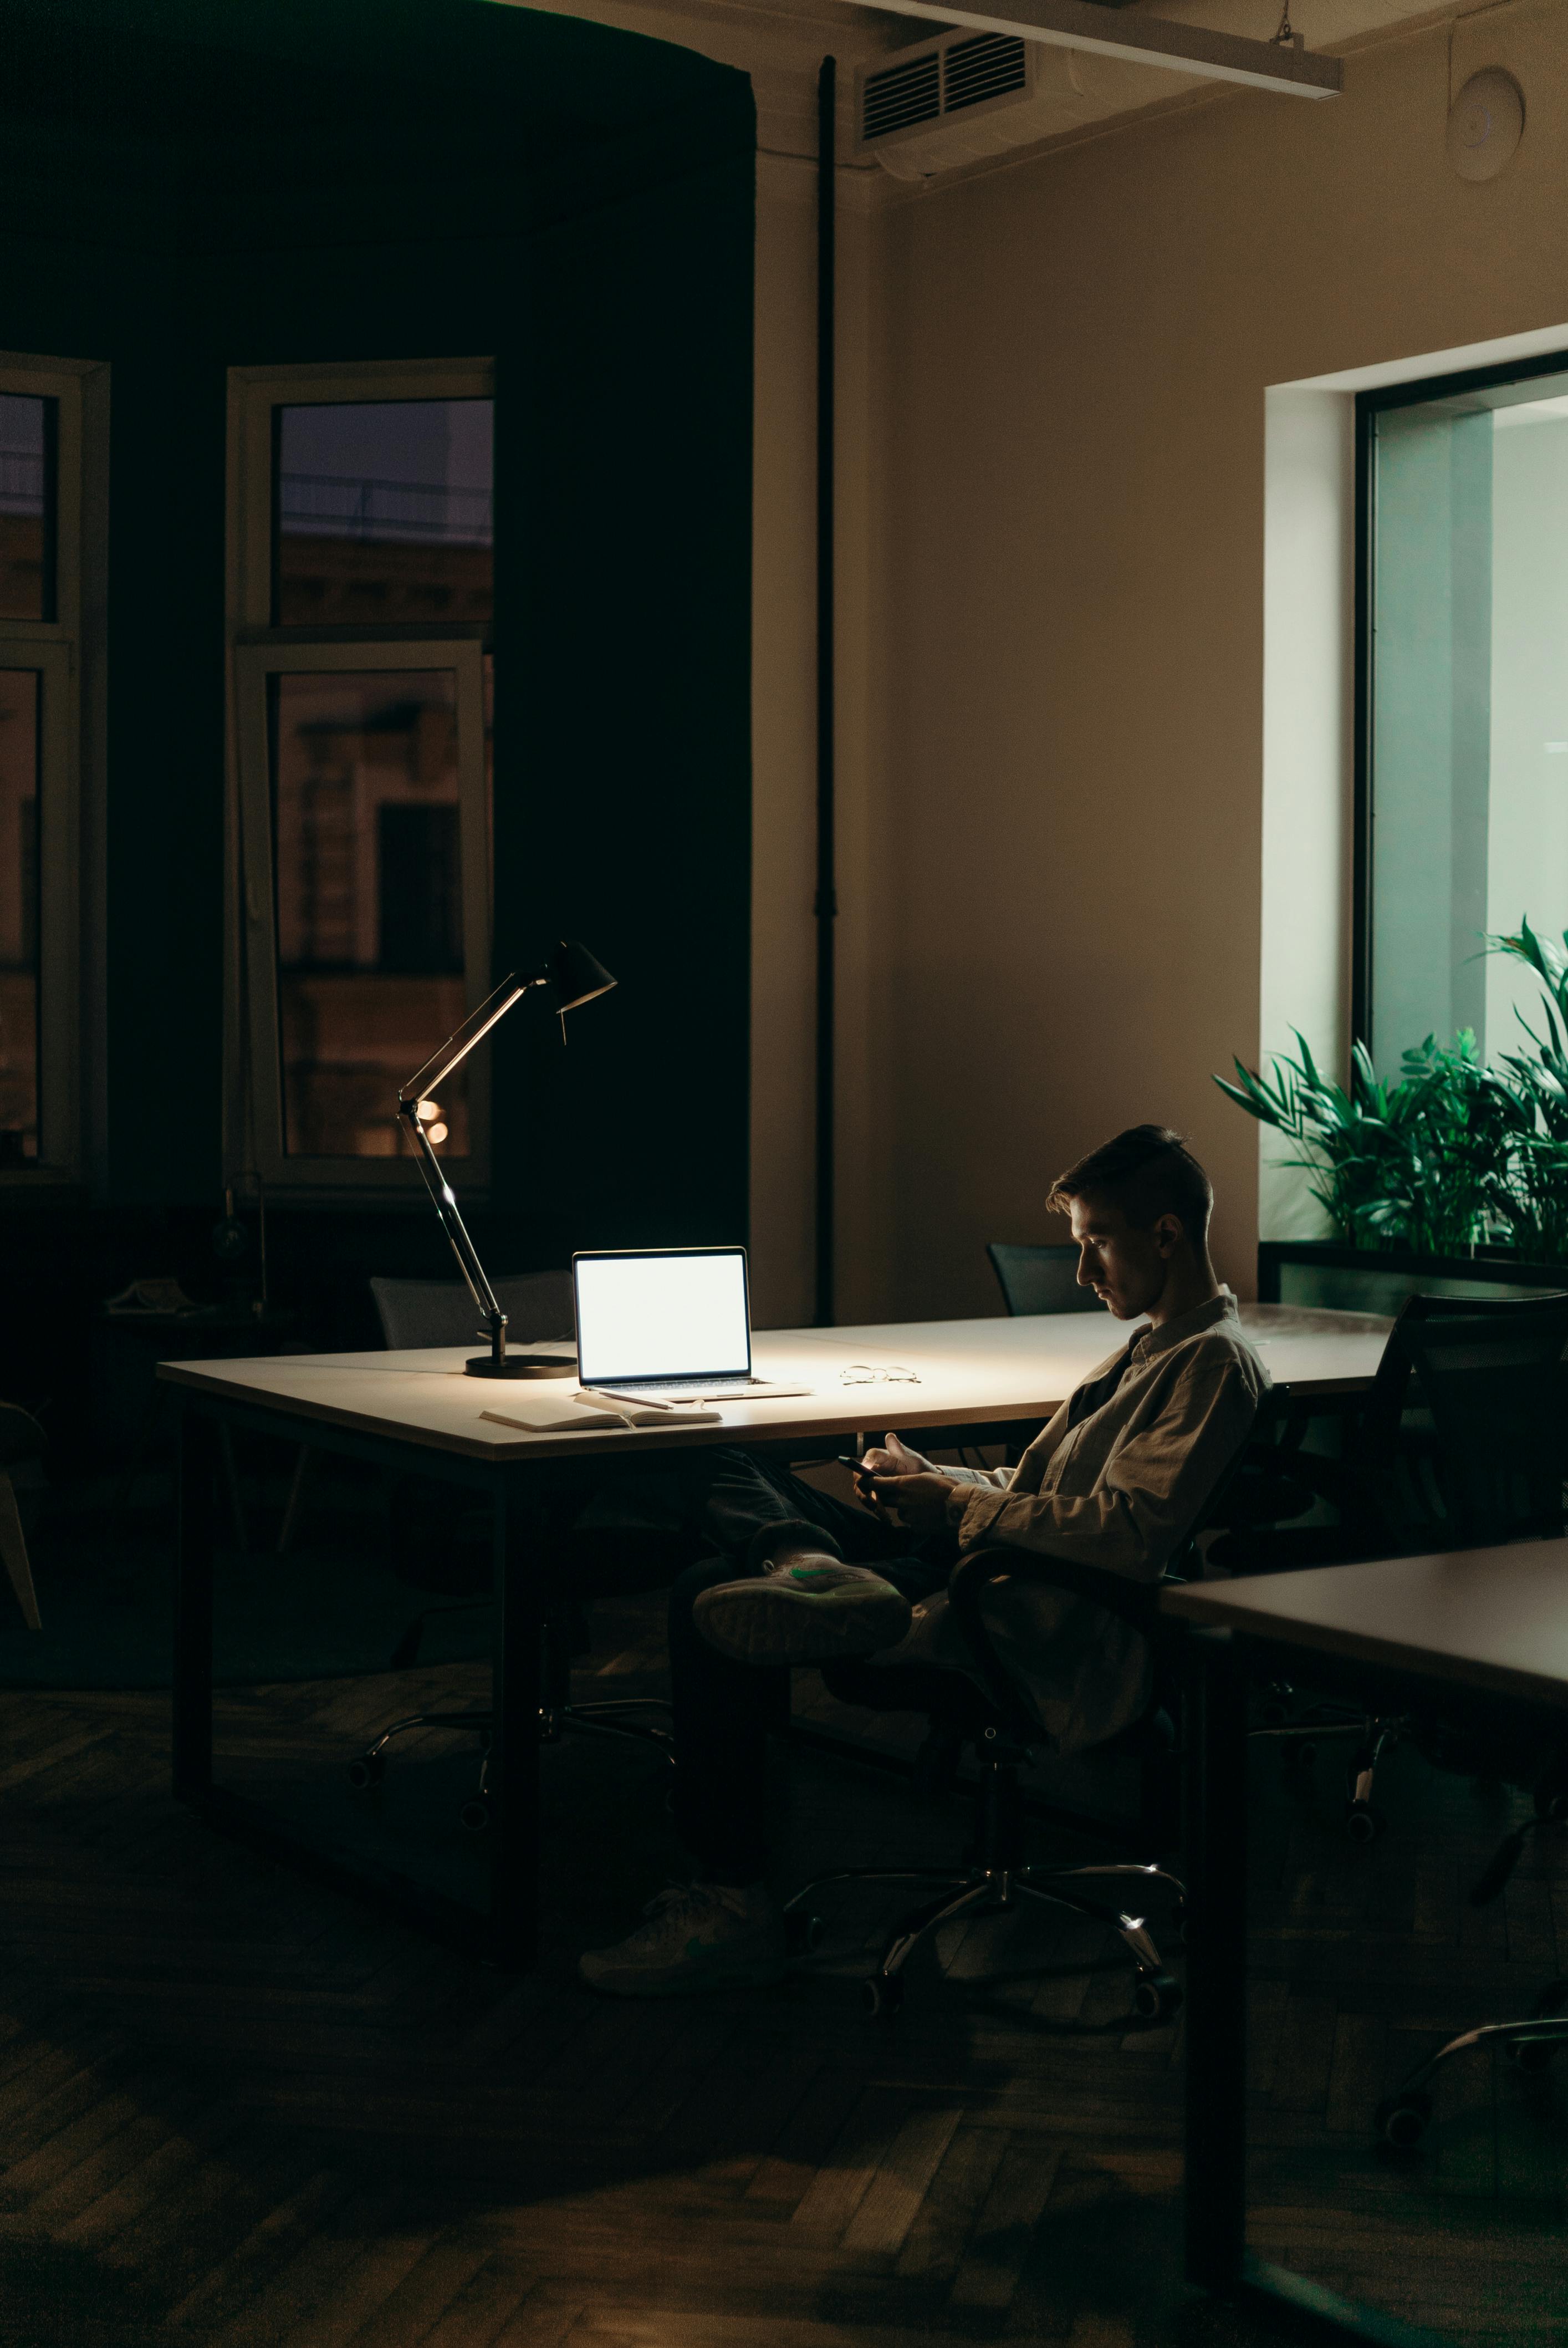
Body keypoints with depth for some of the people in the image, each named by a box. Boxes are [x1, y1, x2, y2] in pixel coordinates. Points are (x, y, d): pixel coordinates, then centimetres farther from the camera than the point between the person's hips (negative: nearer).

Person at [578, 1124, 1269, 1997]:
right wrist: (933, 1480, 5)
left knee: (710, 1608, -16)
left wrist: (957, 1507, -13)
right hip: (987, 1575, 11)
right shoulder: (1153, 1344, 21)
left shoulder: (1215, 1361, -11)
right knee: (732, 1474, 6)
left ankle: (733, 1903, -9)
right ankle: (815, 1568, -27)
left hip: (1052, 1655, -11)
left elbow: (1126, 1534, -23)